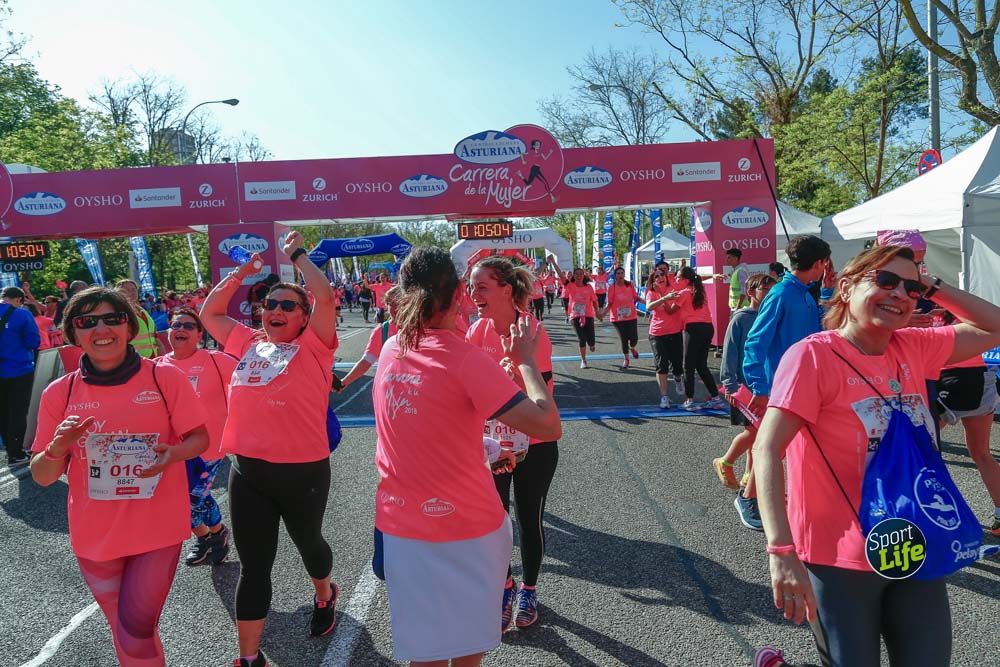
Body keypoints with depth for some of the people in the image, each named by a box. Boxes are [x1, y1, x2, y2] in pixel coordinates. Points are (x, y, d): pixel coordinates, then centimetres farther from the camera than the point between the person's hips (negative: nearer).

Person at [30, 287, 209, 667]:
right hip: (95, 536, 3)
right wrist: (58, 447, -20)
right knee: (125, 631, 18)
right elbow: (42, 477, 1)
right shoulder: (59, 393, -3)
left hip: (157, 529, -2)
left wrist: (173, 454, -25)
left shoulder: (165, 378, -8)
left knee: (136, 632, -1)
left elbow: (200, 438, -3)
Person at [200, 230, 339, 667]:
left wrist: (297, 254, -4)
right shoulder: (248, 344, 10)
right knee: (253, 566, 8)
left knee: (307, 542, 21)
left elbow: (324, 296, -17)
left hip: (303, 470, -3)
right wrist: (242, 271, 13)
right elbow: (209, 312, 20)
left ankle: (324, 597, 52)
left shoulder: (313, 346, -5)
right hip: (247, 470, 4)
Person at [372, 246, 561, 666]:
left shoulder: (391, 349, -1)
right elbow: (549, 427, -24)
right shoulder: (466, 359, -21)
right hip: (464, 528, -5)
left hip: (398, 524, 5)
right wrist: (524, 361, -12)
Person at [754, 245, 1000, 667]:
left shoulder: (914, 348, 5)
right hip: (839, 561, -6)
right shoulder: (813, 354, -15)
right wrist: (781, 551, -29)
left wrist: (932, 286, 4)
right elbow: (767, 449, -22)